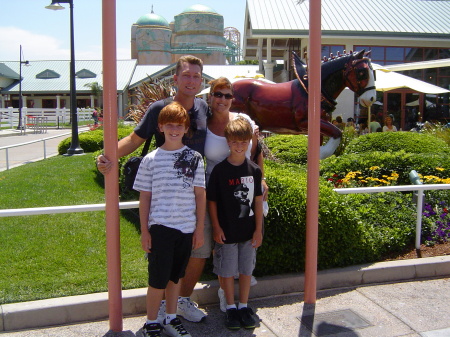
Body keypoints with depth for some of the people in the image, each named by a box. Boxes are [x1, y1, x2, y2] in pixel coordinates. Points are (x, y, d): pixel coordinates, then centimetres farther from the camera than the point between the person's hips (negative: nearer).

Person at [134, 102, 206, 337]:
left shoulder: (195, 158, 1)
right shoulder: (151, 159, -2)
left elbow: (200, 195, 3)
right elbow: (145, 197, 1)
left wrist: (200, 229, 1)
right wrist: (144, 231, -1)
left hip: (186, 228, 2)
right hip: (159, 227, -2)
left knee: (175, 276, 16)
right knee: (158, 278, 3)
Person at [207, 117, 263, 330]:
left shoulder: (254, 170, -1)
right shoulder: (219, 170, -9)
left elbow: (258, 200, 2)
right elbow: (212, 201, -5)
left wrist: (258, 229, 1)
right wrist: (216, 228, -8)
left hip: (248, 231, 3)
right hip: (226, 231, -2)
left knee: (246, 269, 13)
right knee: (227, 270, 9)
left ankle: (244, 307, 29)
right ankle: (231, 308, 26)